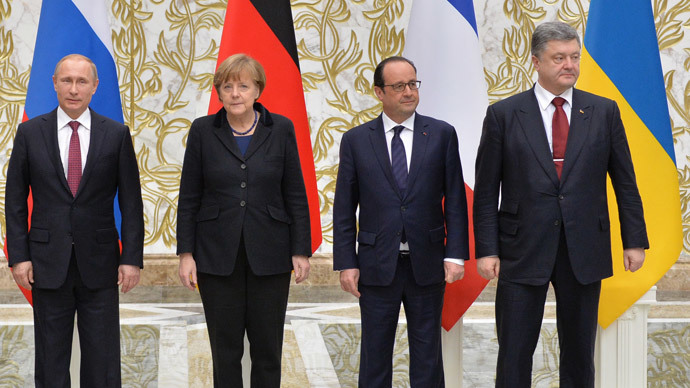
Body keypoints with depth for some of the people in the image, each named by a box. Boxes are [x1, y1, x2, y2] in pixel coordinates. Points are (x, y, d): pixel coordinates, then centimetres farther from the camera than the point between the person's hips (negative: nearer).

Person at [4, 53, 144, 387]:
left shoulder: (116, 134, 2)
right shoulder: (30, 133, 3)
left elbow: (131, 202, 2)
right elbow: (15, 200, 5)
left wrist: (132, 258, -4)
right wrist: (18, 256, -3)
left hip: (99, 263, 0)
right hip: (48, 262, 0)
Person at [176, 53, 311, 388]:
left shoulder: (280, 129, 1)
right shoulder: (203, 131, 1)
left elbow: (296, 195, 3)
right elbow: (189, 198, 3)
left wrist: (301, 251, -1)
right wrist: (186, 253, -2)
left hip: (269, 257, 0)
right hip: (217, 256, 0)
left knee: (267, 347, 4)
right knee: (225, 349, 5)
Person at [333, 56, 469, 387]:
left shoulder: (442, 134, 2)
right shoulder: (356, 140, 2)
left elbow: (455, 200, 2)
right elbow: (344, 208, 3)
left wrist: (456, 254, -5)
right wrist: (346, 263, -3)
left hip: (428, 263, 0)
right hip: (377, 264, 0)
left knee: (427, 355, 8)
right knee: (375, 354, 7)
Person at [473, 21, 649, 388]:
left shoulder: (604, 112, 5)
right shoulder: (503, 114, 0)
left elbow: (625, 182, 8)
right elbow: (486, 190, 0)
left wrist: (635, 240, 3)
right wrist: (486, 249, -6)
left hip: (584, 251, 2)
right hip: (523, 250, -2)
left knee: (579, 353, 10)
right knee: (514, 355, 0)